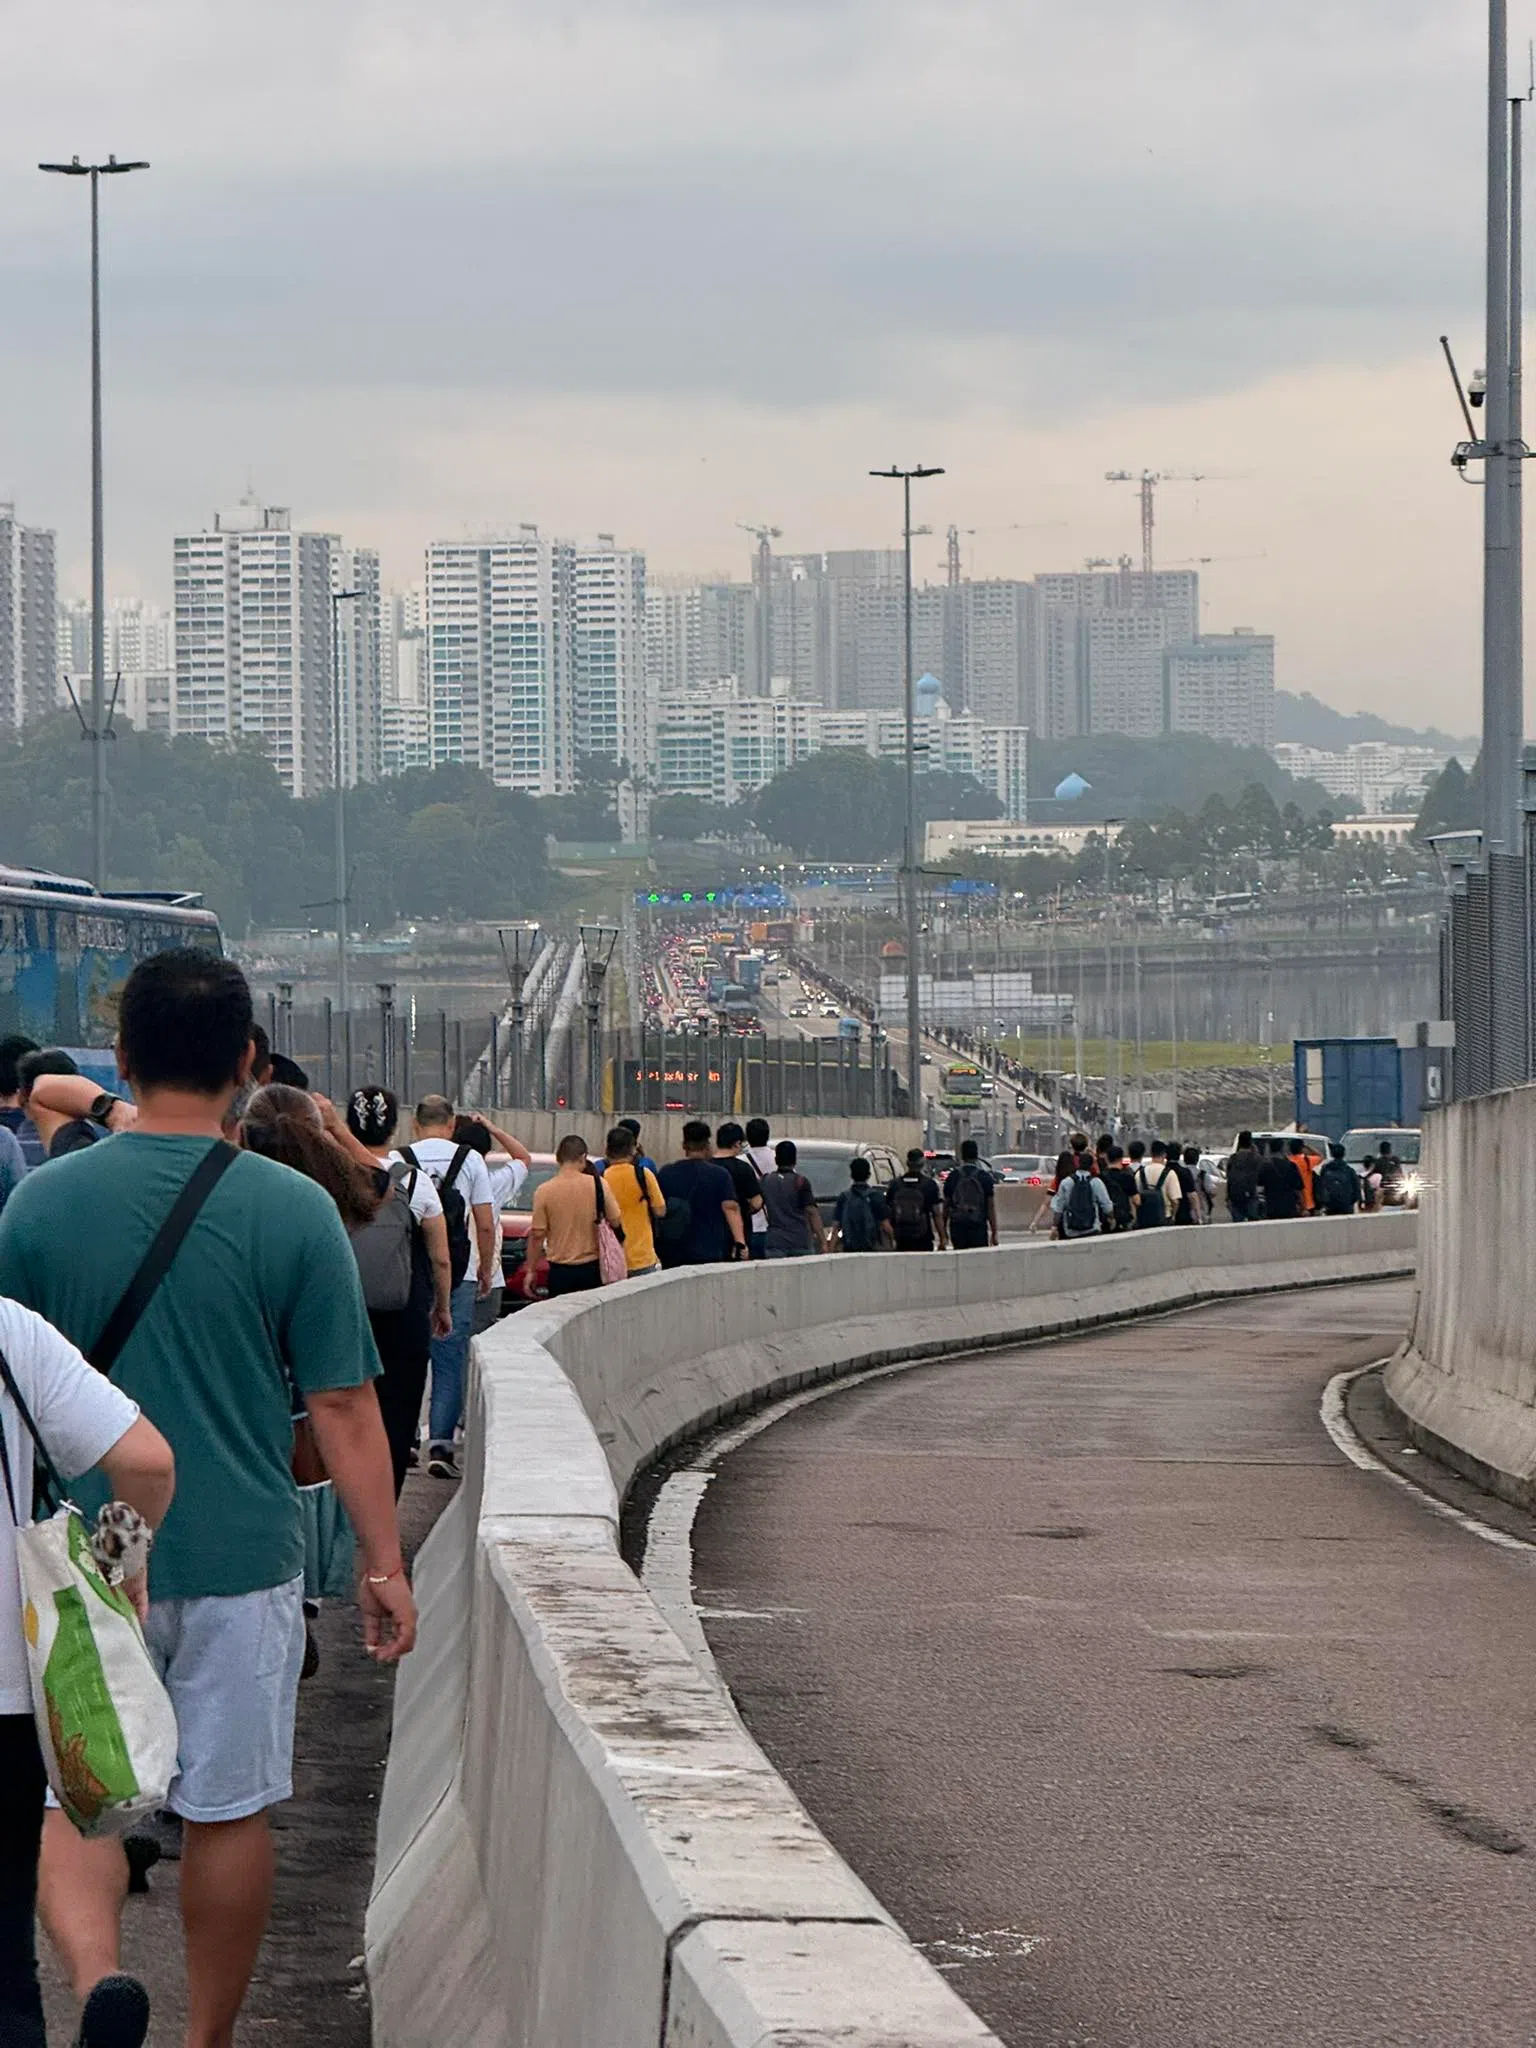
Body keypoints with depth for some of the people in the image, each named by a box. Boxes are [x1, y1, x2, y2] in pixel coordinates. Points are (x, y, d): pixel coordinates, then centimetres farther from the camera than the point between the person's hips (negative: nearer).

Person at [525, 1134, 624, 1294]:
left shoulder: (544, 1191, -8)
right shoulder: (599, 1184, -6)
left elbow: (537, 1235, -5)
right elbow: (616, 1222, 1)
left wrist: (531, 1270, 4)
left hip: (560, 1271, -1)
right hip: (592, 1268, 1)